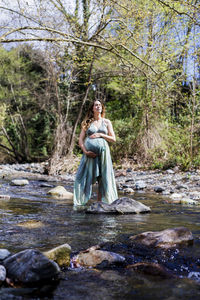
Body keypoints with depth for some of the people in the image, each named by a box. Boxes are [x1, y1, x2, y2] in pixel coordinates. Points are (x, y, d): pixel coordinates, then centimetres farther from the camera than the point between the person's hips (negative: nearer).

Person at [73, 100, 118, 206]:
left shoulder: (106, 122, 14)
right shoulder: (87, 122, 12)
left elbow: (113, 139, 10)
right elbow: (80, 140, 7)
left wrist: (100, 135, -3)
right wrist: (85, 151, -9)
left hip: (103, 153, 1)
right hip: (90, 153, -1)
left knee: (103, 179, 0)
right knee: (85, 177, -7)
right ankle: (80, 203, -6)